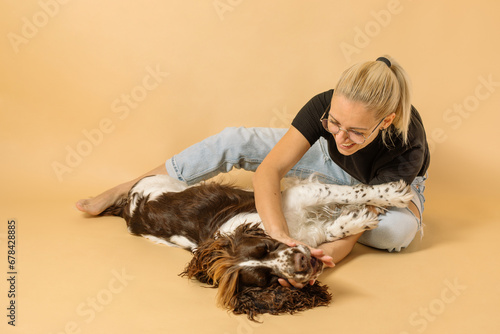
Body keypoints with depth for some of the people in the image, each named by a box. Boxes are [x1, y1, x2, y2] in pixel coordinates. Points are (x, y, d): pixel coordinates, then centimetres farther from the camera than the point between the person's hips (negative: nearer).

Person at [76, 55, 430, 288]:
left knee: (401, 229, -39)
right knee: (234, 141, -18)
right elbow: (269, 169, -39)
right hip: (332, 162, 1)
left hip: (390, 185, 0)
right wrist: (280, 236, -53)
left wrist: (333, 253, -55)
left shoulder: (407, 149, -40)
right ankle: (127, 192, -8)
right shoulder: (326, 106, -35)